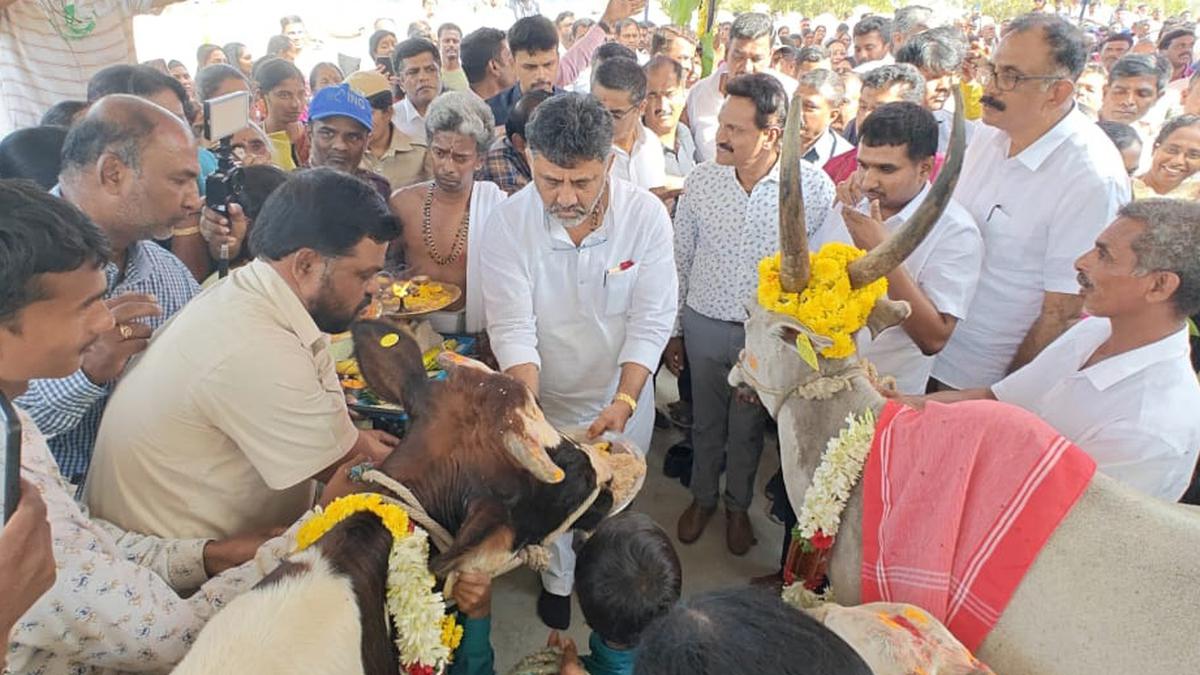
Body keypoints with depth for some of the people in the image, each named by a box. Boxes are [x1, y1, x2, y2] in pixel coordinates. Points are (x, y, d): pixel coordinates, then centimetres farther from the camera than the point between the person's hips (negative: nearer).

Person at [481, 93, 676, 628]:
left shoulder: (646, 214, -20)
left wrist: (623, 402, -29)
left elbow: (651, 320, -18)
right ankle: (557, 581, 51)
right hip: (545, 397, 0)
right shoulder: (507, 223, -21)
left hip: (623, 397, 1)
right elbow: (512, 327, -22)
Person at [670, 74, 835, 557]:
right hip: (705, 326, 2)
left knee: (747, 429, 18)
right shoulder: (701, 180, -9)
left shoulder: (815, 187, -15)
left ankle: (738, 506, 43)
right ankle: (702, 497, 45)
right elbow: (680, 262, 1)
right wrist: (672, 331, 6)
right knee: (705, 423, 20)